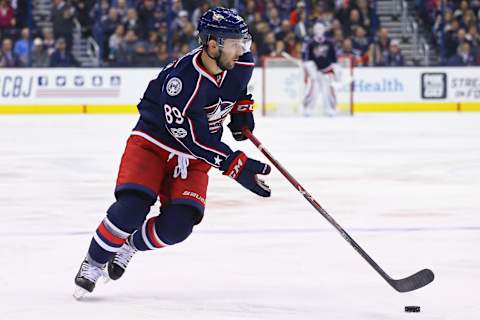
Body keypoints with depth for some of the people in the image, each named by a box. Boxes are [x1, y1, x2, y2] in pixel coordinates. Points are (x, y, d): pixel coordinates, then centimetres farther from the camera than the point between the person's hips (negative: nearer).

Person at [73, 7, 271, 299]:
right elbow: (194, 139, -28)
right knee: (131, 207, -25)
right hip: (154, 141, -5)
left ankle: (129, 245, 16)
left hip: (193, 158, 5)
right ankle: (94, 263, 0)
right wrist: (236, 166, -30)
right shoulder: (181, 79, -32)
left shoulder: (242, 65, -11)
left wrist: (242, 108, 7)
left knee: (177, 225, -14)